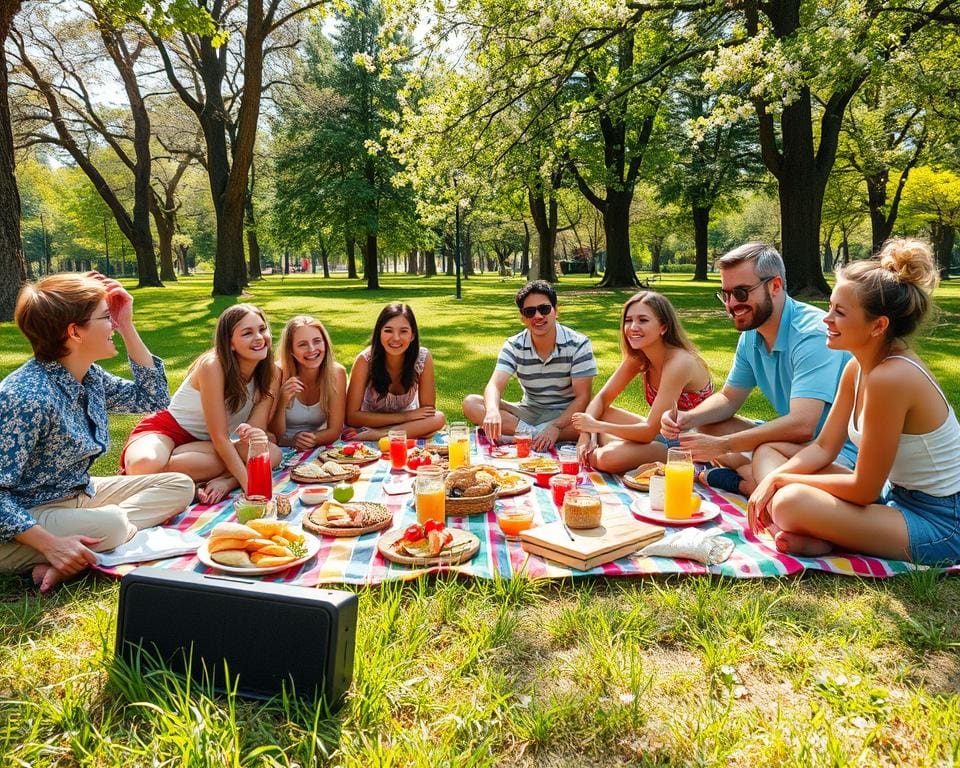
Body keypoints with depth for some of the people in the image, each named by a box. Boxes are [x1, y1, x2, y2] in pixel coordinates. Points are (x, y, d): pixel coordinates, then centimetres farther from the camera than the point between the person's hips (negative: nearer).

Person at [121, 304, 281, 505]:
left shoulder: (271, 375, -7)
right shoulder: (213, 366, -22)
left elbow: (255, 431, -10)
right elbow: (219, 437, -22)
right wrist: (248, 485, -31)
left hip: (203, 444, 5)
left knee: (272, 453, -26)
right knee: (144, 465, -42)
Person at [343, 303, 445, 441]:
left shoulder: (424, 358, -19)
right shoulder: (365, 360, -23)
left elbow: (428, 410, -13)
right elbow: (351, 416, -23)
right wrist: (406, 416, -27)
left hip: (407, 424, 4)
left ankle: (370, 435, -24)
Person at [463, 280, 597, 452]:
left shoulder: (578, 344, -13)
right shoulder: (514, 346, -6)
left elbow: (582, 397, -16)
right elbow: (494, 386, -19)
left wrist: (556, 427, -33)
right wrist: (492, 411, -44)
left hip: (566, 413, -3)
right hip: (528, 411, 3)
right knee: (471, 403, -18)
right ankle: (534, 434, -29)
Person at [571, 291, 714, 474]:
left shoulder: (678, 363, -27)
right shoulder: (637, 357, -4)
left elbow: (649, 431, -27)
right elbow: (602, 398, 2)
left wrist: (597, 426, -19)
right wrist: (586, 433, -16)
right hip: (663, 433, 8)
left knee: (610, 457, -29)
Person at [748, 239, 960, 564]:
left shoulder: (890, 378, -27)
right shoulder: (856, 368, 0)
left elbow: (863, 489, -22)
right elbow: (824, 448, 7)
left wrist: (782, 479, -12)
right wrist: (773, 479, -10)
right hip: (896, 497, 10)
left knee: (791, 503, -34)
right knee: (768, 450, 6)